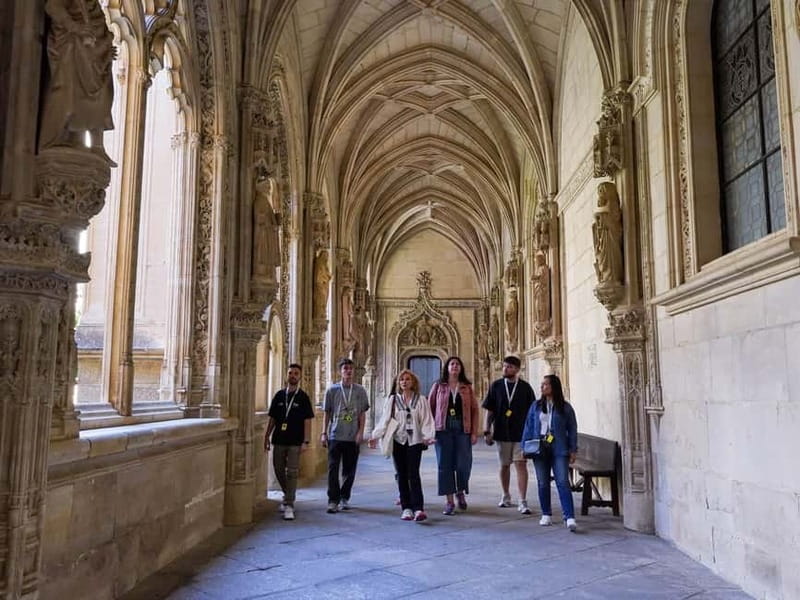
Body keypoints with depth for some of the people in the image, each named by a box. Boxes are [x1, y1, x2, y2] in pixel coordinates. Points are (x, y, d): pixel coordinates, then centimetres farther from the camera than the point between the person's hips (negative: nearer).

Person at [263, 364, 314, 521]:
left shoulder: (303, 397, -1)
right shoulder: (279, 395, 7)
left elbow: (307, 420, -4)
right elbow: (272, 418, 11)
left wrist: (306, 441, -11)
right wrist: (266, 437, 7)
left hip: (295, 442, -4)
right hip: (279, 440, 4)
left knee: (292, 473, -5)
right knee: (279, 470, 12)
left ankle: (289, 505, -2)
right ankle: (288, 495, 35)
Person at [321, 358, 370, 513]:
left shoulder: (360, 391, 6)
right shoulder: (332, 390, 4)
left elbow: (361, 414, 7)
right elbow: (327, 414, 7)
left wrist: (360, 432, -3)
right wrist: (324, 433, 2)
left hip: (352, 437, 1)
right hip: (335, 436, -1)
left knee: (349, 470, 7)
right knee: (333, 469, -5)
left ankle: (344, 498, 20)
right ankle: (333, 500, -1)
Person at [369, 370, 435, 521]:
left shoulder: (421, 400, 4)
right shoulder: (392, 400, 8)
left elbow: (426, 421, 0)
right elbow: (384, 420, 4)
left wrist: (429, 436, -15)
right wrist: (375, 436, -5)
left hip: (415, 441, -2)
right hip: (398, 441, 2)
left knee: (413, 474, -11)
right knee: (401, 475, 4)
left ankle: (418, 508, -13)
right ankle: (406, 508, 10)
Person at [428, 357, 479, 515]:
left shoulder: (467, 387, 9)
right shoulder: (438, 386, 7)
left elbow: (474, 410, 6)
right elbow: (430, 407, 6)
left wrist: (474, 432, -1)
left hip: (463, 430, 1)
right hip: (443, 430, 0)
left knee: (463, 464, -1)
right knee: (445, 464, 0)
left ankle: (460, 492, 27)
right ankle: (449, 501, 9)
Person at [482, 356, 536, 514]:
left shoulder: (525, 387, 0)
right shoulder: (496, 386, 3)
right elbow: (489, 410, 5)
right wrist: (487, 431, 0)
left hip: (521, 434, -2)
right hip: (502, 433, 2)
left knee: (521, 464, -9)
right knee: (504, 465, 13)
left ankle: (522, 502, -6)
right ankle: (506, 496, 31)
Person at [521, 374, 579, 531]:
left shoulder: (565, 407, 1)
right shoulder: (536, 406, 8)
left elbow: (572, 429, 3)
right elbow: (528, 427, 10)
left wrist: (573, 450, -1)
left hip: (559, 450, -3)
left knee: (563, 483, -10)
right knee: (543, 483, 9)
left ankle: (570, 518, -11)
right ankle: (546, 515, 22)